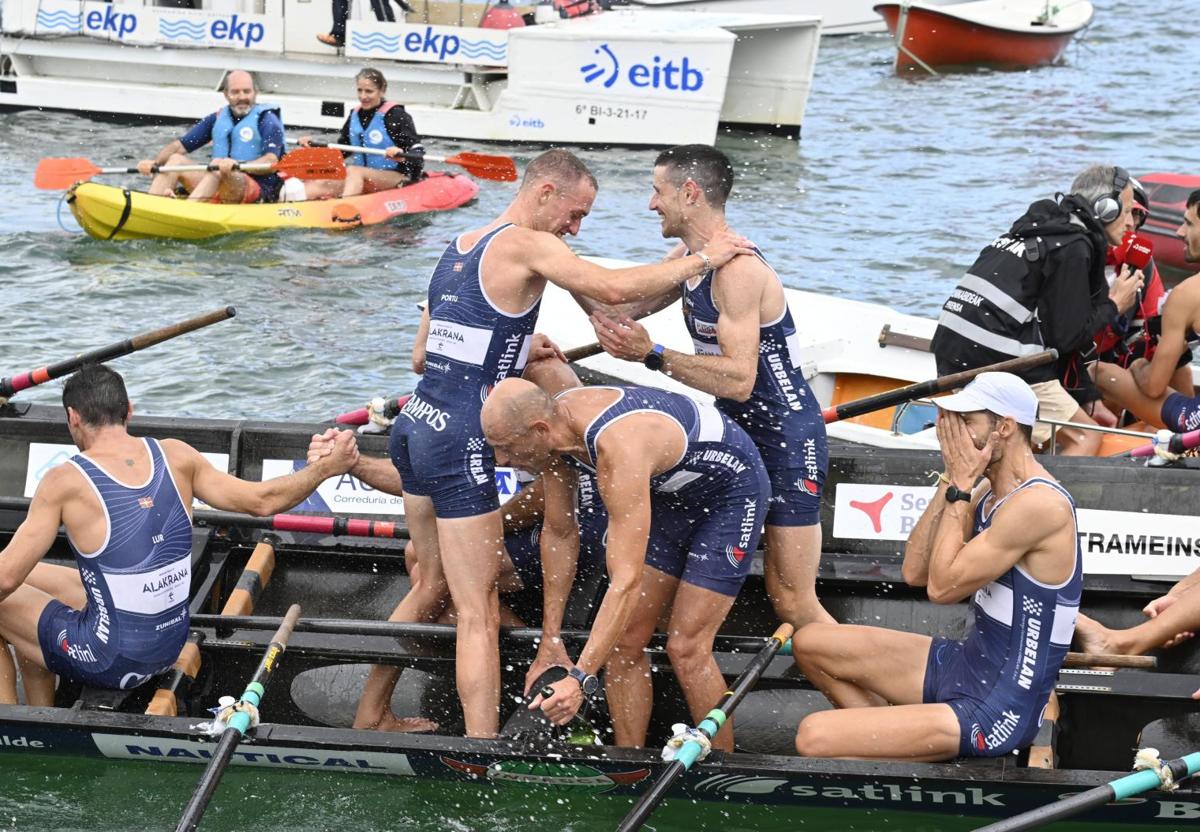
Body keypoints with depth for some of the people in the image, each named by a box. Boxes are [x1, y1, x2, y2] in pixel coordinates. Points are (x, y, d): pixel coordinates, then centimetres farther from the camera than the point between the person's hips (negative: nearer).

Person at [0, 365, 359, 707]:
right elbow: (262, 500, 3)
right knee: (32, 578, 26)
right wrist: (328, 467, 17)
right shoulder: (176, 457, -3)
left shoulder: (65, 482, -16)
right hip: (171, 644, 7)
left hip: (111, 659, -7)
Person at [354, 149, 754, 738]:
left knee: (434, 585, 23)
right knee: (478, 612, -8)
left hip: (414, 425, 9)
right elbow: (613, 288, -23)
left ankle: (369, 716, 31)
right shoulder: (524, 245, -9)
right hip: (459, 442, -9)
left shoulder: (457, 249, 17)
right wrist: (701, 259, -10)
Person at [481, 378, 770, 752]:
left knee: (685, 647, -13)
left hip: (733, 488, -8)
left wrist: (581, 679, -51)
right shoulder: (553, 425, -16)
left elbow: (626, 580, -46)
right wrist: (549, 643, -1)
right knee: (622, 641, 2)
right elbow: (559, 533, -2)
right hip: (673, 492, 8)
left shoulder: (618, 448, -41)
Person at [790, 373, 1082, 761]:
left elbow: (942, 586, -21)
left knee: (814, 738, -22)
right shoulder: (989, 491, 9)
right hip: (966, 663, 10)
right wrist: (951, 480, 0)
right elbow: (915, 572, 6)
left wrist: (960, 487, -13)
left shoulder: (1039, 504, -22)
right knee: (809, 644, 16)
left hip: (997, 711, -10)